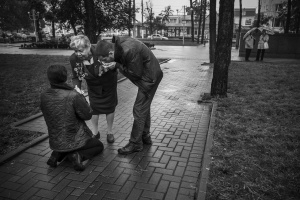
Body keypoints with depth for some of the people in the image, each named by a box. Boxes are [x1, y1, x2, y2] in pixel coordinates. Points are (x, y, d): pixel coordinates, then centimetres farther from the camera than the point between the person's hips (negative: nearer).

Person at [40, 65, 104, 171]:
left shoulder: (44, 96, -9)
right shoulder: (73, 96, -27)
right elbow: (87, 115, -17)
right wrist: (81, 97, -3)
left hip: (55, 142, 6)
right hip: (74, 141, -6)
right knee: (99, 145, 20)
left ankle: (56, 154, 10)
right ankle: (77, 155, -7)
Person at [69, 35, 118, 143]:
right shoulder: (74, 59, -25)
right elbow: (76, 77, -9)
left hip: (108, 83, -2)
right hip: (93, 86, 2)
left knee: (110, 107, 6)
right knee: (94, 107, 5)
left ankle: (109, 132, 28)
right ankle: (95, 132, 28)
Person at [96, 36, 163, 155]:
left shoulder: (129, 51, -32)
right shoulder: (118, 44, -5)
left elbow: (136, 74, -22)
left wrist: (117, 66, -21)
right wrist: (115, 65, -11)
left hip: (149, 78, -9)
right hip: (147, 76, 9)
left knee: (139, 110, -3)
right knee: (144, 108, 19)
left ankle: (135, 144, 10)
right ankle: (145, 137, 35)